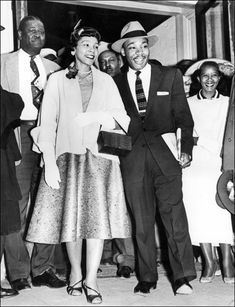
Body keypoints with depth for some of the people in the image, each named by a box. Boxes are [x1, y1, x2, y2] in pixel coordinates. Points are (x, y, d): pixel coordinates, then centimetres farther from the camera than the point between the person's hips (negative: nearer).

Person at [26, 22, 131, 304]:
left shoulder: (106, 81, 14)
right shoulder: (57, 80, 8)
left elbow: (121, 118, 10)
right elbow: (47, 122, 0)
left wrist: (103, 116, -12)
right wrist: (49, 162, -9)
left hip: (99, 156, 1)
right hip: (67, 155, -1)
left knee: (97, 215, -8)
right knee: (70, 215, 1)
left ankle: (91, 280, -3)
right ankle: (76, 273, 18)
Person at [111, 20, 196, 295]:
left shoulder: (170, 76, 9)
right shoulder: (115, 83, 10)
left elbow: (183, 117, 7)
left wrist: (186, 149, -4)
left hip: (165, 154, -1)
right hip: (132, 156, 1)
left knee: (174, 214, -8)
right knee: (141, 220, 4)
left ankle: (182, 277, 2)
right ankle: (147, 278, 14)